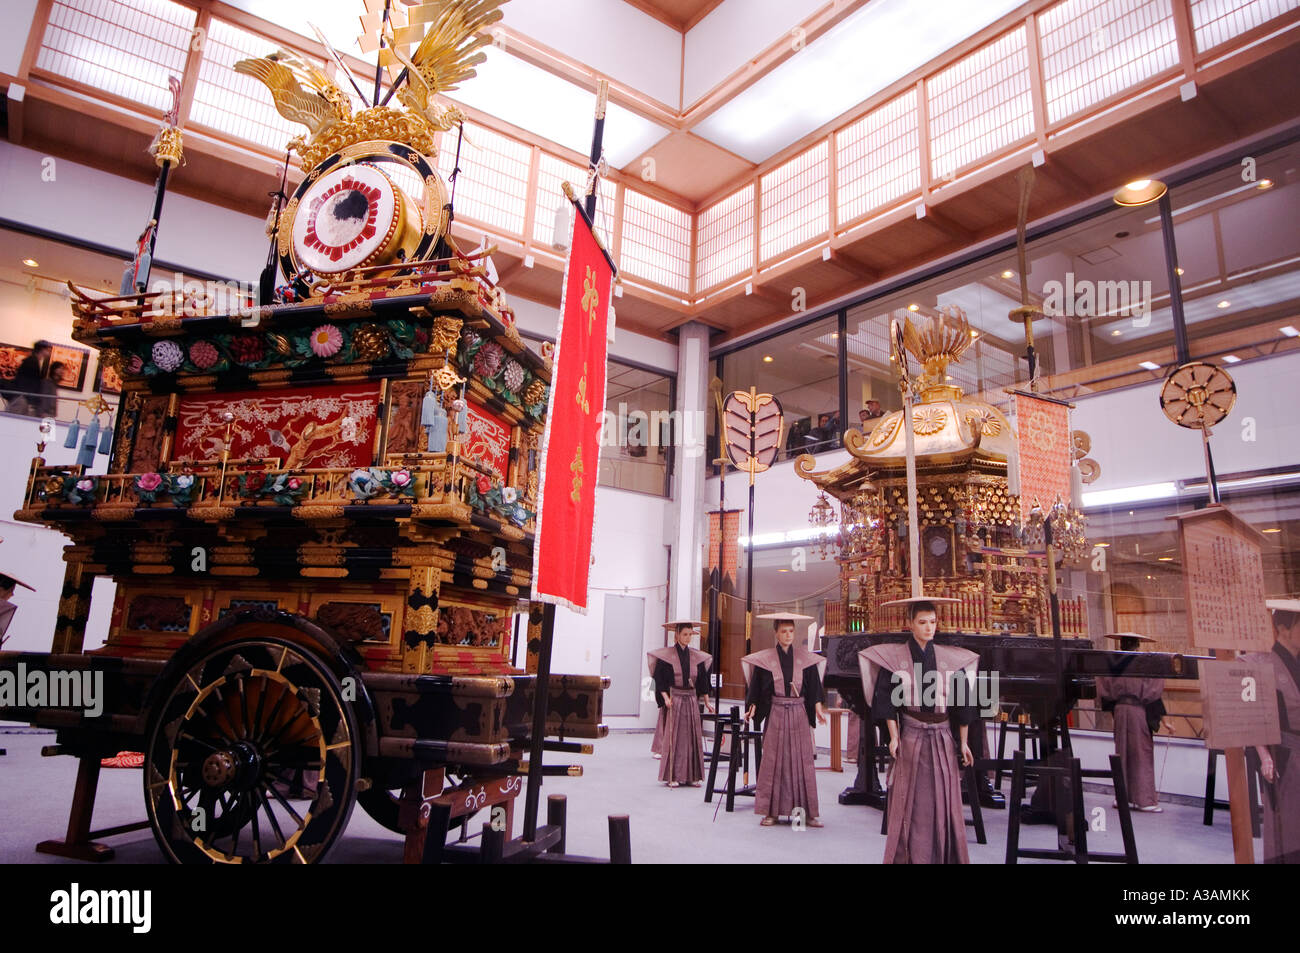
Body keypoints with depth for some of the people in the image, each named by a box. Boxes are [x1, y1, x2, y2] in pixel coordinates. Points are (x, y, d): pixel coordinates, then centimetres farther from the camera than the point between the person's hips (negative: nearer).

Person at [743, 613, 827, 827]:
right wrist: (752, 708, -9)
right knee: (773, 761, 1)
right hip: (775, 714, -1)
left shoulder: (805, 657, 5)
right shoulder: (765, 659, 1)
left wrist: (818, 708, -6)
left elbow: (814, 686, 6)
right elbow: (756, 688, 3)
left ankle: (808, 812, 8)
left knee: (803, 760, 1)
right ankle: (771, 811, 8)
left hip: (799, 714, 1)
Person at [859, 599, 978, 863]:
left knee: (944, 803, 6)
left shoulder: (951, 658, 5)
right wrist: (894, 736, -8)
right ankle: (909, 856, 11)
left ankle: (945, 856, 17)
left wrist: (963, 742, 5)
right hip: (910, 738, -2)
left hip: (942, 739, 2)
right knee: (910, 804, 2)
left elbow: (962, 702, 7)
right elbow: (887, 700, -3)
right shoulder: (895, 657, -2)